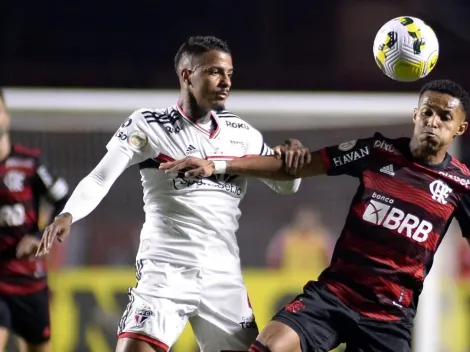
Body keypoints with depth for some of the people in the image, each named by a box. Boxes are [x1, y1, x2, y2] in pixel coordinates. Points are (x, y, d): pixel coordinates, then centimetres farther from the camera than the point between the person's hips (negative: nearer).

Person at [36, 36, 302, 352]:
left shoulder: (242, 133, 10)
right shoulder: (148, 125, -2)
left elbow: (287, 185, 16)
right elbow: (100, 179, -7)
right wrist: (68, 215, -27)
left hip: (224, 277, 4)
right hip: (165, 270, -4)